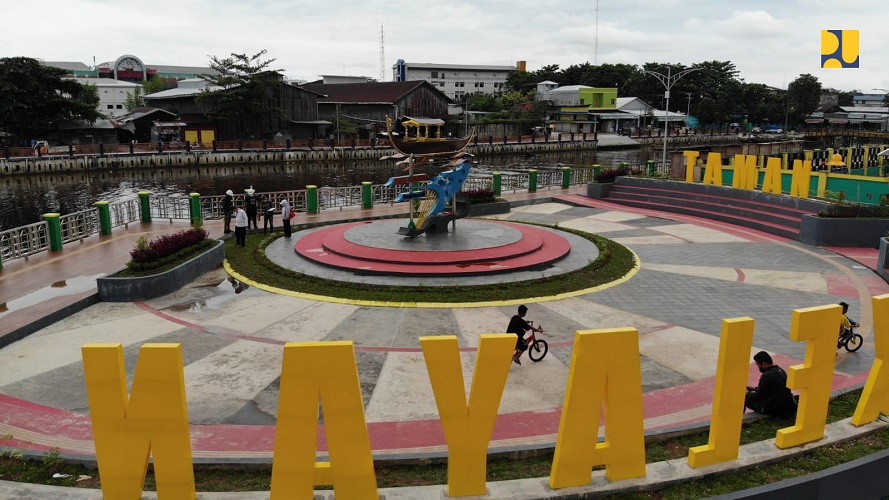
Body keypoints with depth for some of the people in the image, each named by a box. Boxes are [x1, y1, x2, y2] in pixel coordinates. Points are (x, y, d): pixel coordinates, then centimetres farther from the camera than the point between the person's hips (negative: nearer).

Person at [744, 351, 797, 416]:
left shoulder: (767, 376, -19)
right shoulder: (781, 371, 9)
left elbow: (759, 396, -11)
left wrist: (748, 393, 7)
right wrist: (755, 389, 23)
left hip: (773, 409, -10)